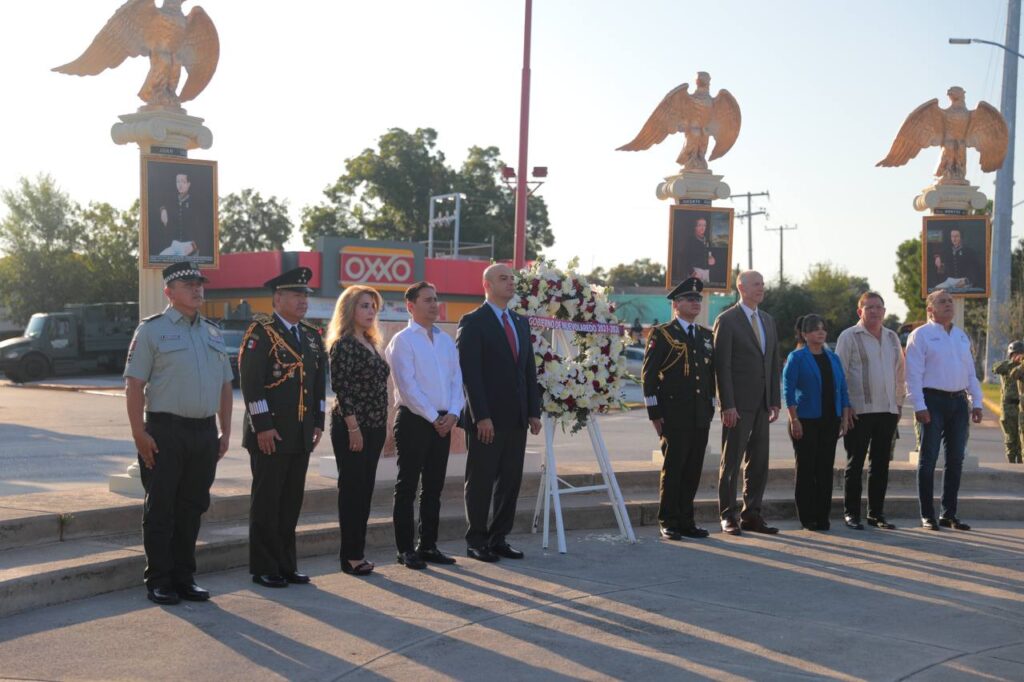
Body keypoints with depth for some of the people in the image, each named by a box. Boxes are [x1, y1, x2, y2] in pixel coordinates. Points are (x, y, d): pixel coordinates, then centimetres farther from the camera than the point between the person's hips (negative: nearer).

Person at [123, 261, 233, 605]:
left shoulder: (213, 332, 15)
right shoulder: (151, 330, -3)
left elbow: (225, 385, 18)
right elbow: (134, 384, -7)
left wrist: (225, 431, 12)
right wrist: (140, 434, -14)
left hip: (205, 432, 6)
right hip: (165, 432, -5)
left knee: (192, 509, 11)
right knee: (160, 510, 0)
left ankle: (184, 577, 21)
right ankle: (158, 582, 9)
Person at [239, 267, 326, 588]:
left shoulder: (312, 335, 14)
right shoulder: (261, 332, -8)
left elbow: (320, 381, 19)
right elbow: (250, 382, -14)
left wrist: (318, 423, 12)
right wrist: (263, 426, -17)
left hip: (302, 435, 7)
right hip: (270, 434, -7)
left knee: (292, 502, 11)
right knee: (266, 502, 1)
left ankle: (286, 565, 19)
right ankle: (264, 568, 8)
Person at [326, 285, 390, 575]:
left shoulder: (370, 343, 15)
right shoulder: (343, 344, -11)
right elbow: (341, 388, -16)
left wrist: (380, 426, 15)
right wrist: (353, 427, -19)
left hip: (374, 426, 8)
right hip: (351, 428, -8)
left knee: (365, 489, 10)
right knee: (352, 488, -2)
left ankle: (357, 553, 16)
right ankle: (350, 556, 4)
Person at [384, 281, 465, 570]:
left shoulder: (446, 341, 14)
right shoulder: (403, 340, -6)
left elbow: (457, 380, 10)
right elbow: (407, 386, -12)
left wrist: (453, 413, -6)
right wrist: (433, 418, -13)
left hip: (443, 422, 6)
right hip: (413, 419, -6)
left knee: (434, 487, 11)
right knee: (407, 487, 0)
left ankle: (428, 545, 19)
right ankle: (406, 549, 4)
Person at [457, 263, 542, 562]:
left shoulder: (520, 322, 15)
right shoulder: (473, 322, -7)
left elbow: (529, 370, 16)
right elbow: (470, 372, -13)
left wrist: (534, 411, 8)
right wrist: (481, 416, -18)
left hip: (516, 418, 7)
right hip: (486, 419, -7)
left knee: (510, 481, 9)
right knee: (480, 482, 2)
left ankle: (499, 538, 18)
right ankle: (476, 542, 10)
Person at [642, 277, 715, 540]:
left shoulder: (707, 336, 17)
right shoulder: (662, 334, -2)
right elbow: (648, 375, -4)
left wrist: (710, 408, 15)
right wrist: (654, 412, -8)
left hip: (701, 417, 6)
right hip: (674, 416, -6)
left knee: (693, 470, 6)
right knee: (673, 469, -4)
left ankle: (686, 522, 14)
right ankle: (669, 523, 4)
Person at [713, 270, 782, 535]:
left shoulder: (768, 321, 15)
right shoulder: (727, 321, -6)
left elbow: (774, 362, 16)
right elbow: (722, 366, -11)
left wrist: (775, 401, 9)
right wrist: (728, 405, -16)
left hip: (762, 403, 7)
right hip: (738, 403, -7)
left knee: (758, 461, 9)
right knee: (731, 461, 0)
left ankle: (751, 515, 16)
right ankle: (728, 516, 6)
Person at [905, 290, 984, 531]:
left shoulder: (962, 336, 17)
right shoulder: (921, 335, -3)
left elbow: (970, 372, 19)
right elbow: (913, 374, -9)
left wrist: (976, 402, 10)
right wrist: (919, 406, -16)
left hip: (958, 402, 6)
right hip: (933, 401, -6)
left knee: (956, 459, 7)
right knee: (928, 459, -3)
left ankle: (949, 514, 15)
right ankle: (927, 516, 2)